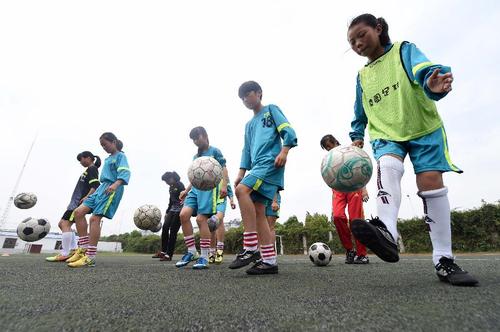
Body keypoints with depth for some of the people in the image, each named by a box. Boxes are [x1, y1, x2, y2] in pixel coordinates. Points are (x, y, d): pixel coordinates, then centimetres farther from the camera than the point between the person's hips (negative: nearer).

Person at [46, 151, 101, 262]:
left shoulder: (92, 169, -6)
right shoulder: (89, 170, 24)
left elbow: (95, 186, -20)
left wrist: (87, 197, -28)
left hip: (80, 201, -11)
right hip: (76, 201, 11)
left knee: (65, 224, -14)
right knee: (62, 223, 13)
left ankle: (64, 254, -14)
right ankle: (73, 249, 11)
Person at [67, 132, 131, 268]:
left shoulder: (120, 156, -1)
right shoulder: (108, 159, 25)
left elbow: (125, 173, -18)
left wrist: (116, 184, -34)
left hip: (112, 189, -9)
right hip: (102, 188, 9)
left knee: (95, 218, -17)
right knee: (78, 212, -1)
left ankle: (90, 257, -15)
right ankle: (83, 248, 4)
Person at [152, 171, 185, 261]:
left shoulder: (180, 185, -8)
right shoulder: (171, 188, 16)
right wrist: (167, 212, 23)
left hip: (179, 210, -7)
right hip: (172, 209, 8)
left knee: (173, 230, -7)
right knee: (165, 227, -4)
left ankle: (169, 255, -2)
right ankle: (163, 251, 5)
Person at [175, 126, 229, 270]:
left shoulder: (214, 151, 7)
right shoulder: (195, 156, 26)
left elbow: (223, 169, -2)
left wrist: (224, 186, -16)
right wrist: (186, 191, 23)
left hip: (209, 187, -6)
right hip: (196, 189, 6)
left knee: (201, 219, -14)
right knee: (184, 214, -12)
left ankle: (204, 257, -2)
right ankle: (192, 251, 1)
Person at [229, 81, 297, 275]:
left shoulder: (271, 110, 13)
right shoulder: (249, 125, 30)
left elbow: (288, 132, -1)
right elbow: (247, 151, 24)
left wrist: (283, 151, -17)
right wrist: (241, 173, 13)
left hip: (270, 162, -7)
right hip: (258, 166, 8)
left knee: (242, 190, -27)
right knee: (258, 212, -2)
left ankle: (251, 248, -23)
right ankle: (269, 261, 1)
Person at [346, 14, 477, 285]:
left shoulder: (403, 50, 4)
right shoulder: (362, 76, 16)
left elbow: (421, 67, -19)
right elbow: (360, 114, 25)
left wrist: (432, 81, -41)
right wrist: (356, 136, 14)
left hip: (423, 128, -2)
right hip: (386, 135, 2)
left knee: (431, 181, -12)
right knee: (387, 166, -30)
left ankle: (443, 259, 0)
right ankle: (386, 231, -50)